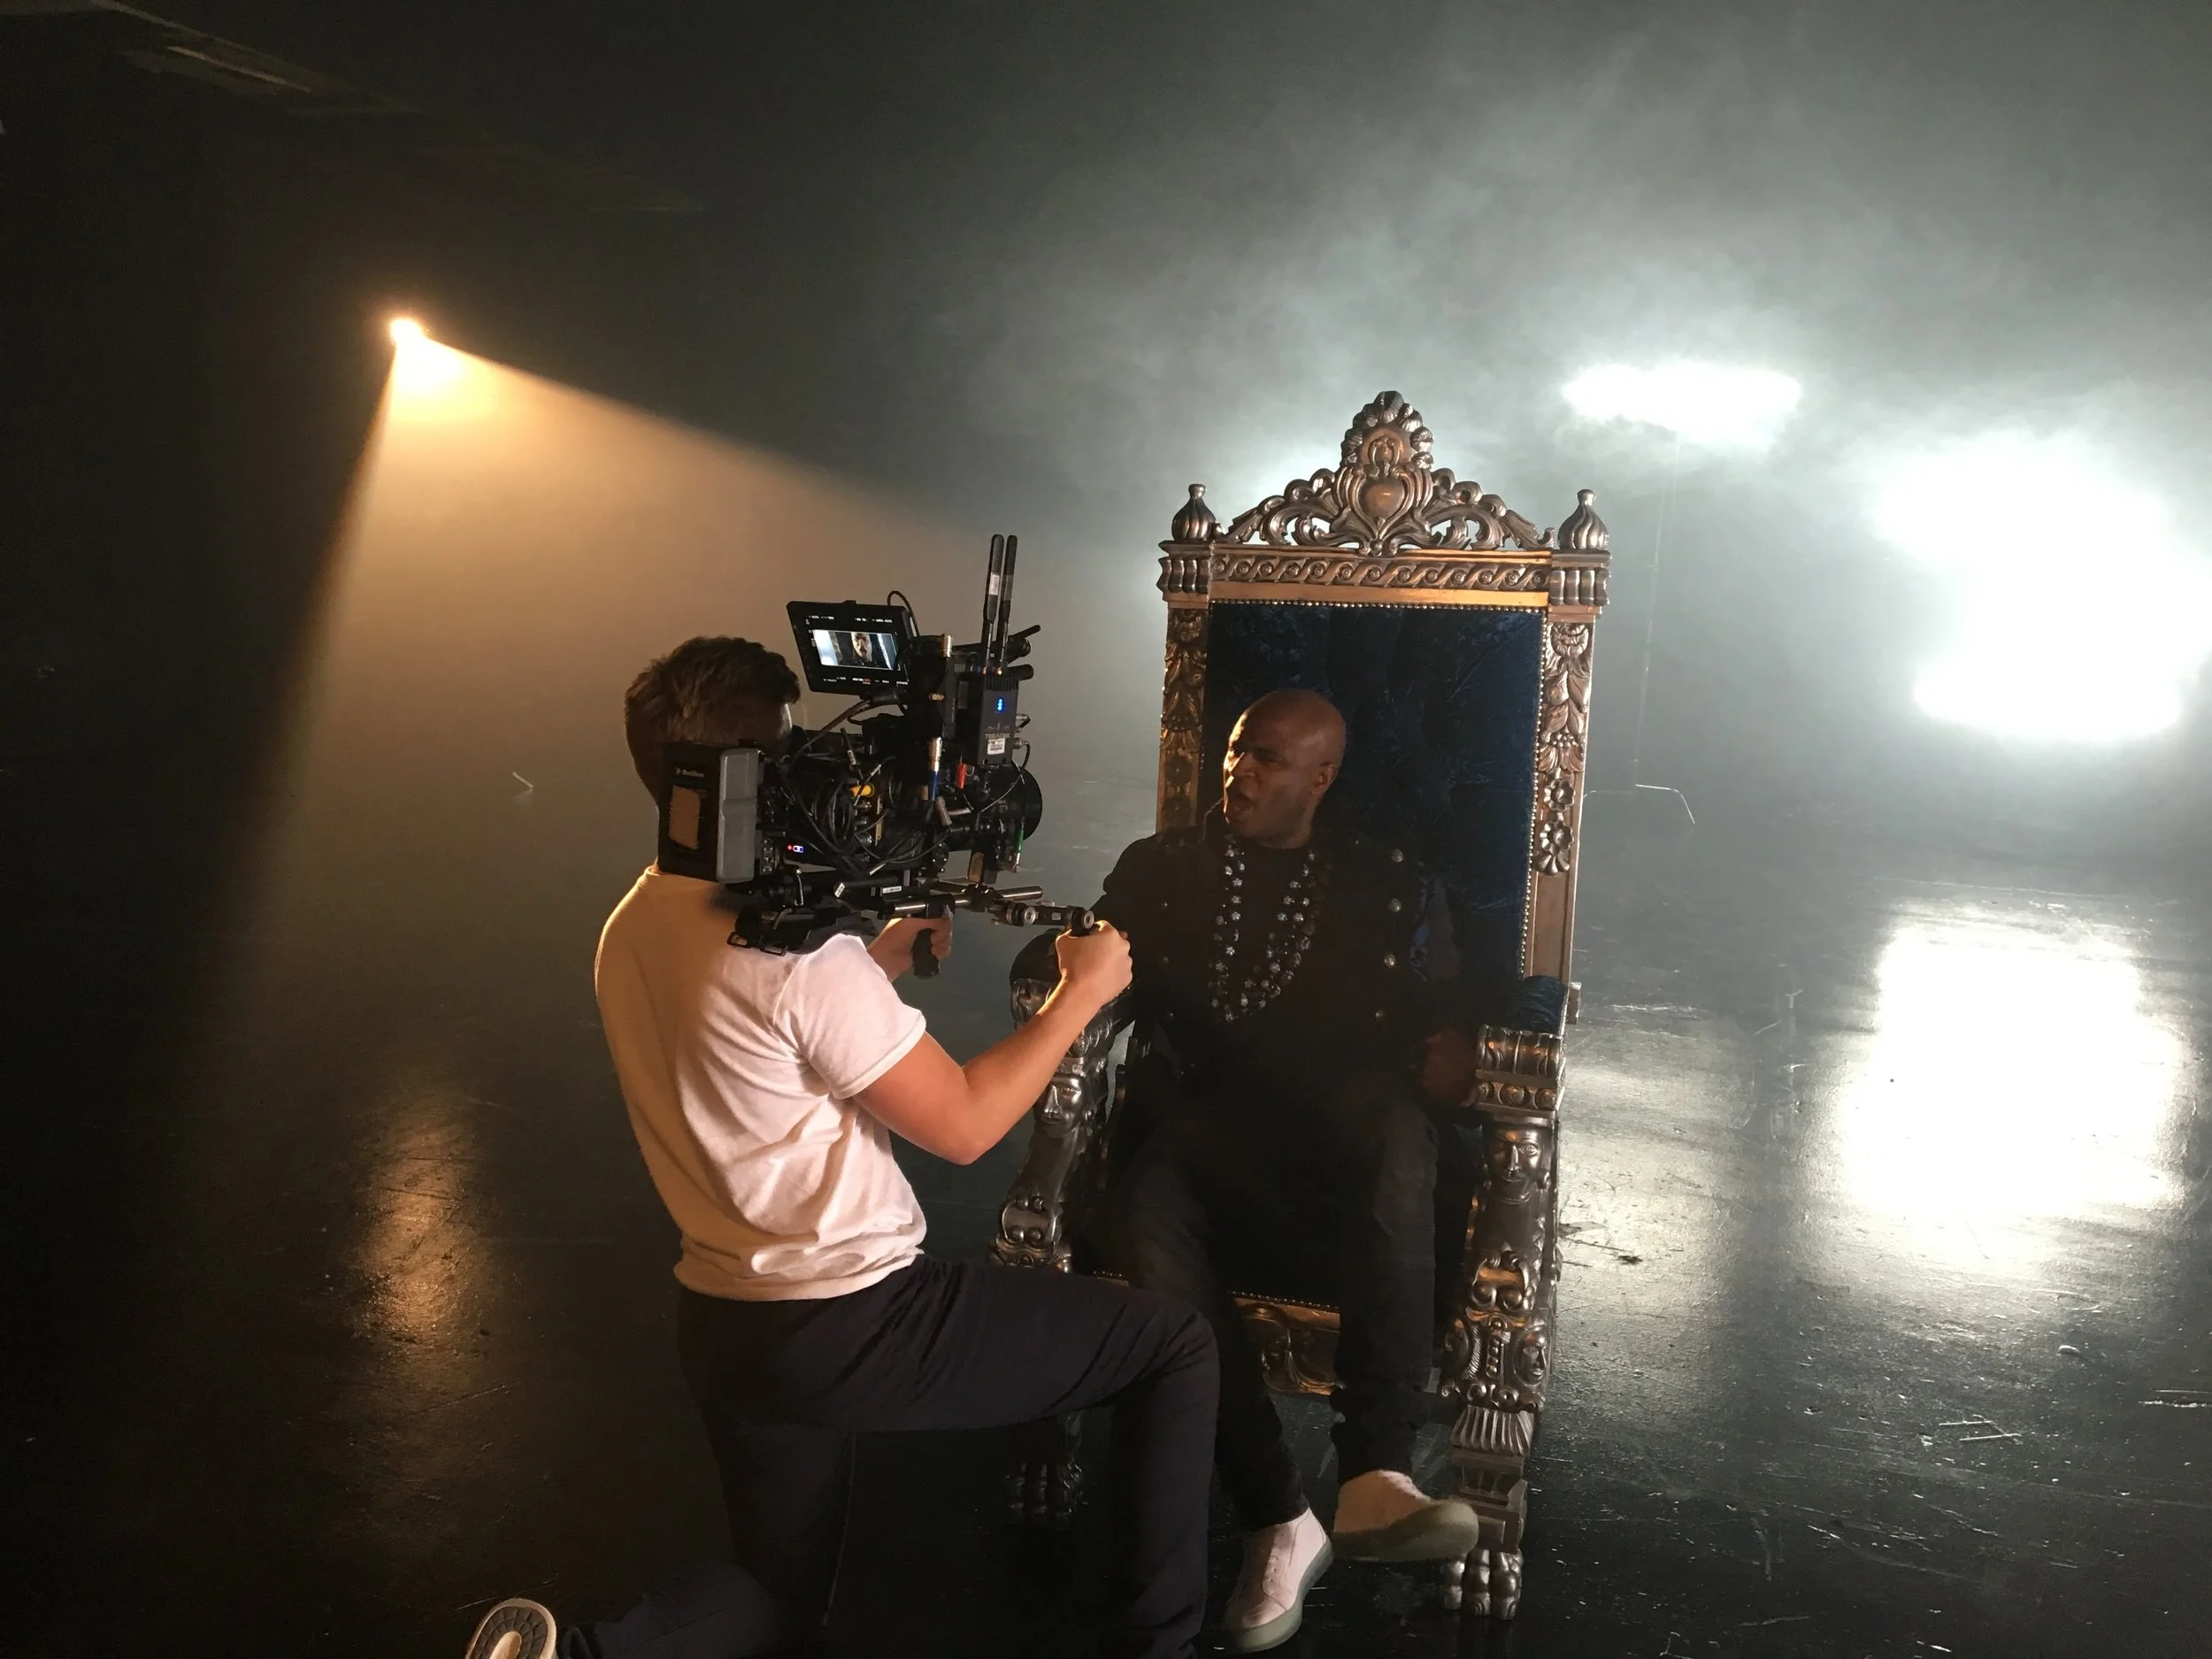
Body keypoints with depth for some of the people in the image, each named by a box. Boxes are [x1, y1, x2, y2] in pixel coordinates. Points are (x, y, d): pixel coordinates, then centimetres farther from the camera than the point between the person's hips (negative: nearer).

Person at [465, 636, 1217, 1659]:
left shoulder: (632, 929, 4)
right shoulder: (803, 952, -23)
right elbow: (963, 1126, -15)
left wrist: (878, 964, 18)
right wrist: (1081, 994, -4)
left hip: (725, 1325, 9)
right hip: (857, 1324, -8)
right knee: (1176, 1342, 5)